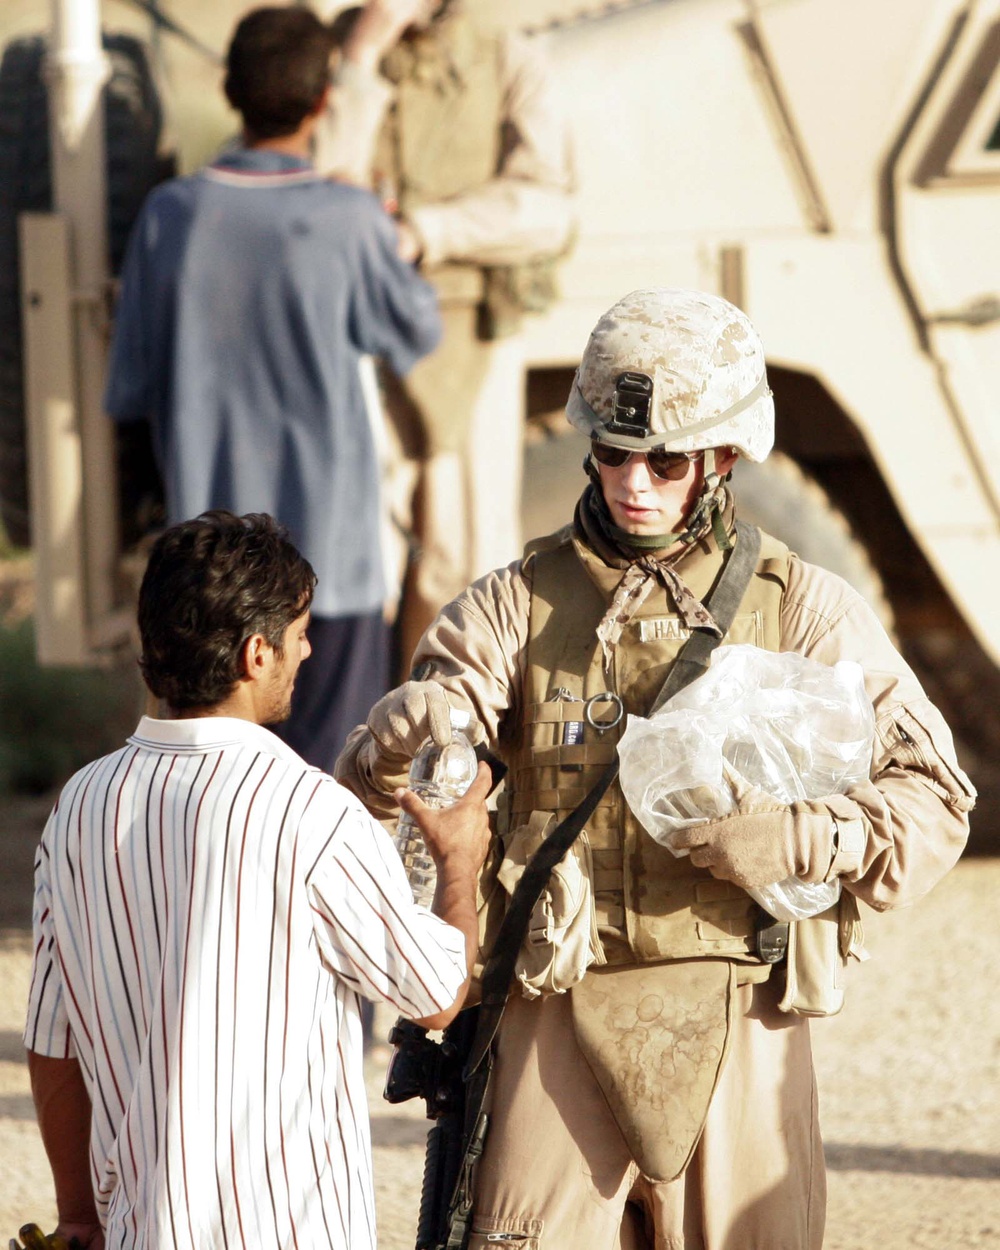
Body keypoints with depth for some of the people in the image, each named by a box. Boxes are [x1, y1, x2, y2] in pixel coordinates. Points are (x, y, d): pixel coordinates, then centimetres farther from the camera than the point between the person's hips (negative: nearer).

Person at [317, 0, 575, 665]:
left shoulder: (513, 66, 1)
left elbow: (545, 211, -11)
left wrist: (420, 233, -21)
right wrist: (363, 58, -16)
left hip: (473, 350, 0)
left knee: (462, 566, -2)